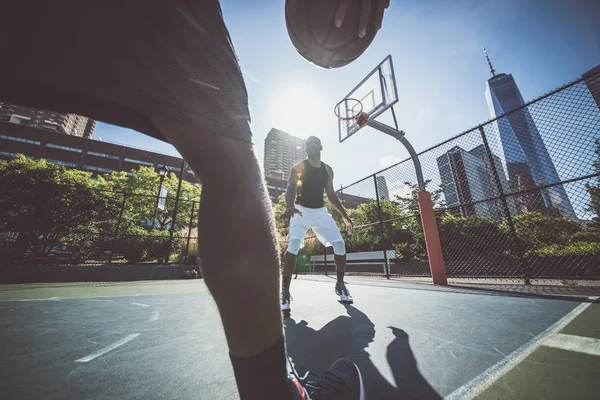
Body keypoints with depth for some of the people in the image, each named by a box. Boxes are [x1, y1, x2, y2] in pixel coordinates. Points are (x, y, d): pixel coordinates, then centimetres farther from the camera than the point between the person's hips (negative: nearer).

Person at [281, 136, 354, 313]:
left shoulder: (328, 170, 11)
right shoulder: (298, 168, -4)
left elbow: (331, 194, 16)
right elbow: (291, 190, -17)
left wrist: (345, 216, 13)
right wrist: (289, 206, -40)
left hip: (321, 212, 5)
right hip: (301, 211, -4)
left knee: (340, 244, -2)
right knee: (293, 247, -22)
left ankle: (340, 284, 18)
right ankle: (285, 292, -11)